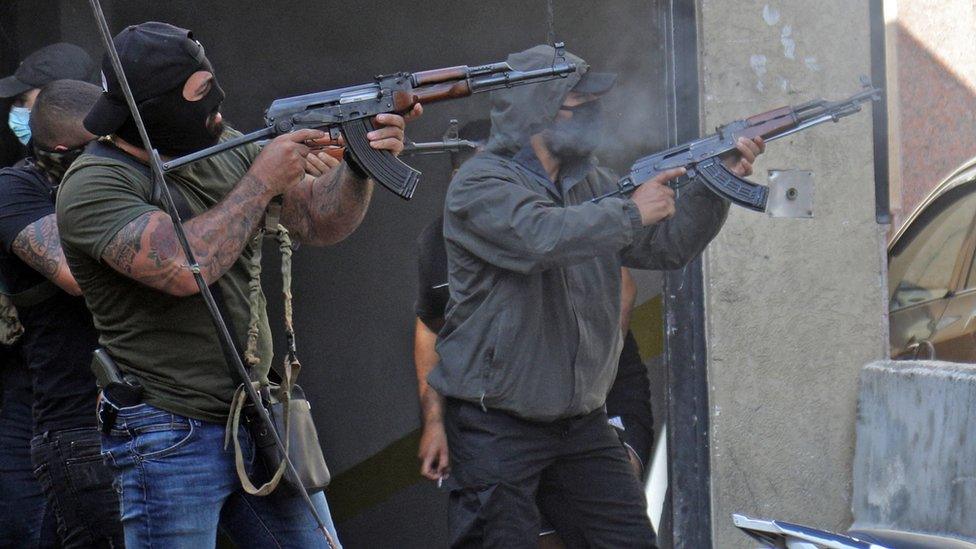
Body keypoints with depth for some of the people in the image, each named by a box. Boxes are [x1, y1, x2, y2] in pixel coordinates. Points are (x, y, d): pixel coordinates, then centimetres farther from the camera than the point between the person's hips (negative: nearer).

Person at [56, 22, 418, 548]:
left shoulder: (228, 153, 8)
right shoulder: (94, 186, -15)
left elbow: (319, 221, 12)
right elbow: (183, 266, -28)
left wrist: (360, 164, -8)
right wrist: (262, 182, -18)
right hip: (169, 442, -7)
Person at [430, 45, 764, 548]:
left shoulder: (592, 184, 13)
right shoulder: (479, 186, -12)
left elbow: (667, 246, 12)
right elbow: (540, 235, -30)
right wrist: (631, 212, -20)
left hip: (582, 426, 7)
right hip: (496, 427, -7)